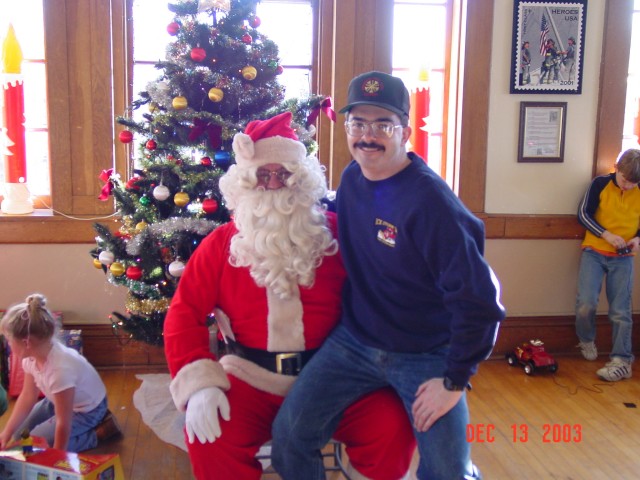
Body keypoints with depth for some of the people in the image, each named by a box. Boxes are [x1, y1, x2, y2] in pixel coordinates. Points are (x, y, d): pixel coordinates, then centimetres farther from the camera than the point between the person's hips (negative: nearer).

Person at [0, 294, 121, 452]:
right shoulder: (32, 356, -16)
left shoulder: (60, 369, -41)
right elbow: (27, 396, 0)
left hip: (87, 409, -8)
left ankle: (99, 431, -1)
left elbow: (63, 423, -31)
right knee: (20, 433, 12)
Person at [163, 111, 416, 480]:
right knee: (209, 438, -27)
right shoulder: (221, 244, 2)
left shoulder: (336, 234, 2)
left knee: (392, 426, -21)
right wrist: (199, 384, -15)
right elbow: (184, 314, -1)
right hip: (250, 380, 0)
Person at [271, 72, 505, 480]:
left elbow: (478, 298, -23)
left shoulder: (430, 200, -23)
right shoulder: (351, 179, -1)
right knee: (289, 433, -5)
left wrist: (455, 380, -16)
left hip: (427, 356, -5)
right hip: (354, 342, 5)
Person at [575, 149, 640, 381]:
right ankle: (586, 340, 18)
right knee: (586, 304, -11)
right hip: (594, 252, -1)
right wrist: (607, 235, -16)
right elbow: (583, 214, -5)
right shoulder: (600, 183, -5)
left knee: (620, 311, -1)